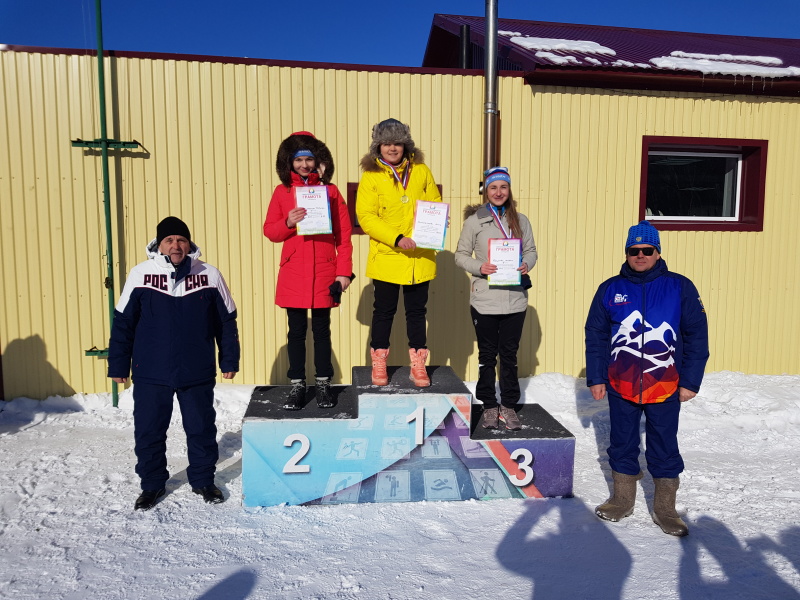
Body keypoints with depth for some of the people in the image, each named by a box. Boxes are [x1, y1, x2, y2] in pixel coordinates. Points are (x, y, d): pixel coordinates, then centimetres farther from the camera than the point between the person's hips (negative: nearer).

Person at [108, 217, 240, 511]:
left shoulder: (209, 275, -1)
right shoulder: (140, 274, -3)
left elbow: (226, 322, 6)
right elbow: (123, 323, 3)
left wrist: (229, 360, 6)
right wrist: (118, 365, 4)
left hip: (198, 374, 0)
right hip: (150, 375, 0)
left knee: (202, 429, 11)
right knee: (148, 432, 10)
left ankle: (203, 480, 31)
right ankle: (152, 484, 30)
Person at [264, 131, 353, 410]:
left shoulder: (330, 191, 3)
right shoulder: (282, 192, 5)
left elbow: (344, 234, 1)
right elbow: (269, 230, 6)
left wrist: (344, 271, -4)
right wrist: (288, 222, -15)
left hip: (324, 274, -1)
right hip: (293, 274, 1)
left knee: (321, 329, 8)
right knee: (296, 330, 7)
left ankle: (323, 383, 20)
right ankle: (297, 384, 18)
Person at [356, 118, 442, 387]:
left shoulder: (421, 171, 5)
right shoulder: (371, 176, -3)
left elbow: (436, 204, 11)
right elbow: (365, 217, -11)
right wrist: (397, 239, -21)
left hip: (420, 258, 2)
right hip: (386, 257, -2)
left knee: (417, 311, 10)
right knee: (384, 311, 9)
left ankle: (418, 365, 22)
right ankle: (379, 364, 24)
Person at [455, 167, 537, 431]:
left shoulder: (520, 220, 6)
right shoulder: (475, 220, -2)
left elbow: (531, 250, 13)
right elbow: (461, 255, 1)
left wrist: (526, 264, -9)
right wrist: (479, 267, -17)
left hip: (515, 299, 2)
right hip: (484, 300, -2)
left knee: (509, 354, 11)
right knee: (487, 355, 9)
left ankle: (508, 405, 25)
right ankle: (489, 406, 23)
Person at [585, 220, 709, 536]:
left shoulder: (680, 287, -3)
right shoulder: (610, 289, 1)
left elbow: (697, 336, -2)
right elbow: (595, 337, 4)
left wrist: (690, 381, -5)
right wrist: (595, 378, 1)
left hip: (666, 388, -1)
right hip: (620, 387, 2)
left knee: (665, 449, 10)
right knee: (622, 444, 15)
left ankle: (665, 508, 26)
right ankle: (622, 499, 32)